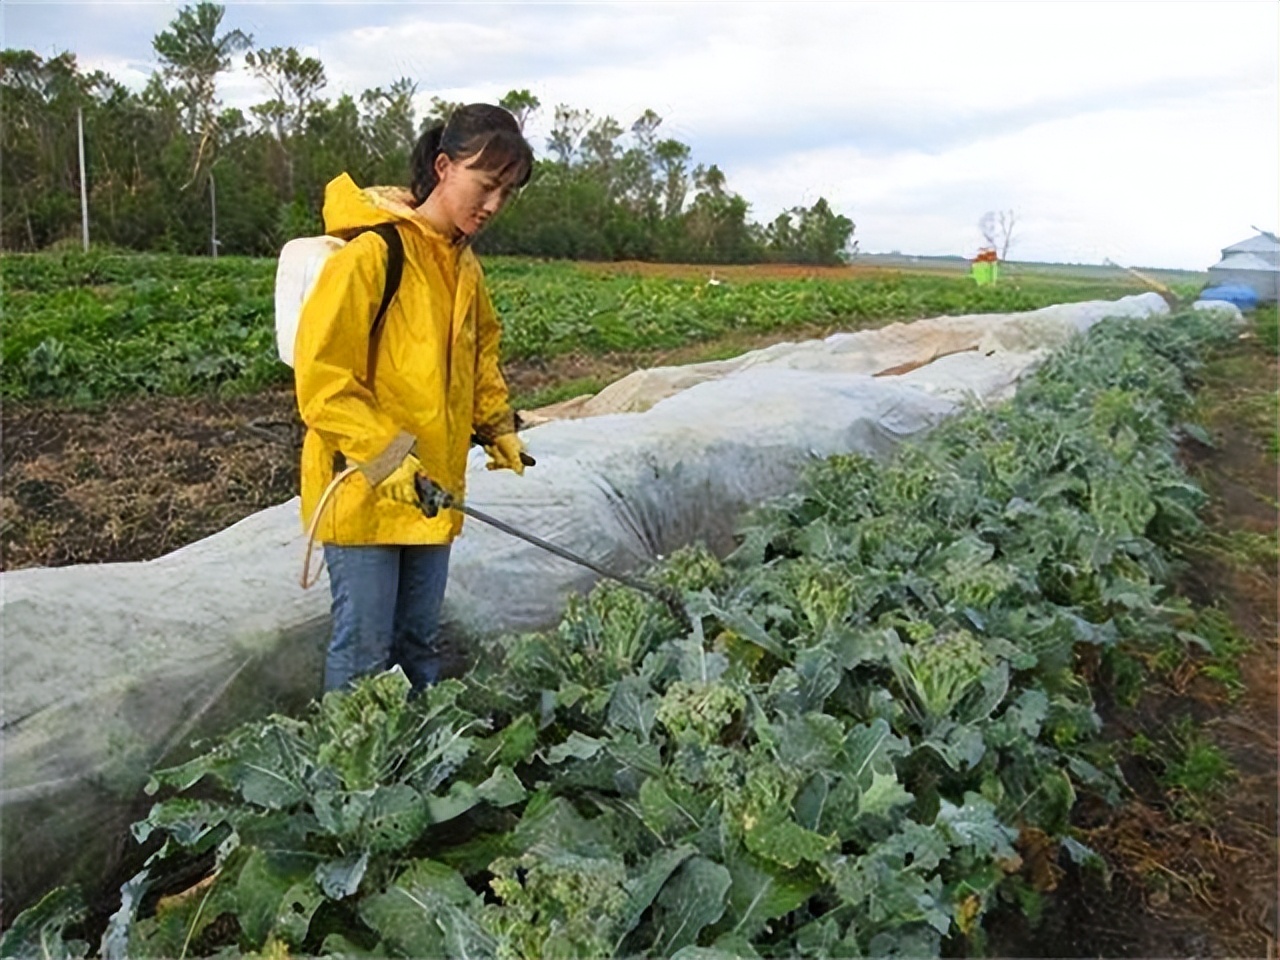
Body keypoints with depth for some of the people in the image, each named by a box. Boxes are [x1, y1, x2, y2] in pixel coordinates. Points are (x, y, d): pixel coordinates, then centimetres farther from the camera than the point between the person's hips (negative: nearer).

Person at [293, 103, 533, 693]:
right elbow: (321, 376, -18)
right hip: (363, 491, -7)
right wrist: (385, 454, -23)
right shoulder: (372, 253, -16)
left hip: (431, 489, 7)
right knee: (365, 651, 2)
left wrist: (497, 425, 13)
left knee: (420, 643, 16)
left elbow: (480, 348, 25)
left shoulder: (462, 261, 10)